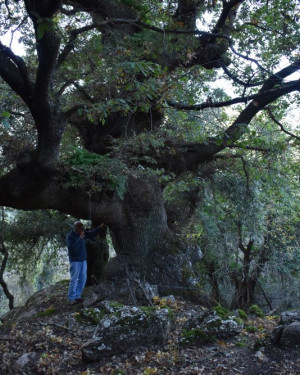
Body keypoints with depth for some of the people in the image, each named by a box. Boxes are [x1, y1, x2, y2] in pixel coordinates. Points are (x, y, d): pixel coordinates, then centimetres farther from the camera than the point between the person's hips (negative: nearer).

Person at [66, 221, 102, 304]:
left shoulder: (83, 233, 4)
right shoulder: (70, 236, -16)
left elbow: (92, 234, 15)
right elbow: (71, 247, -28)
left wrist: (100, 227, 2)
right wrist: (80, 239, -30)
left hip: (83, 260, 7)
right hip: (75, 261, -7)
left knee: (83, 279, 10)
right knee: (74, 280, -5)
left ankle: (77, 296, 21)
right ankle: (71, 298, 5)